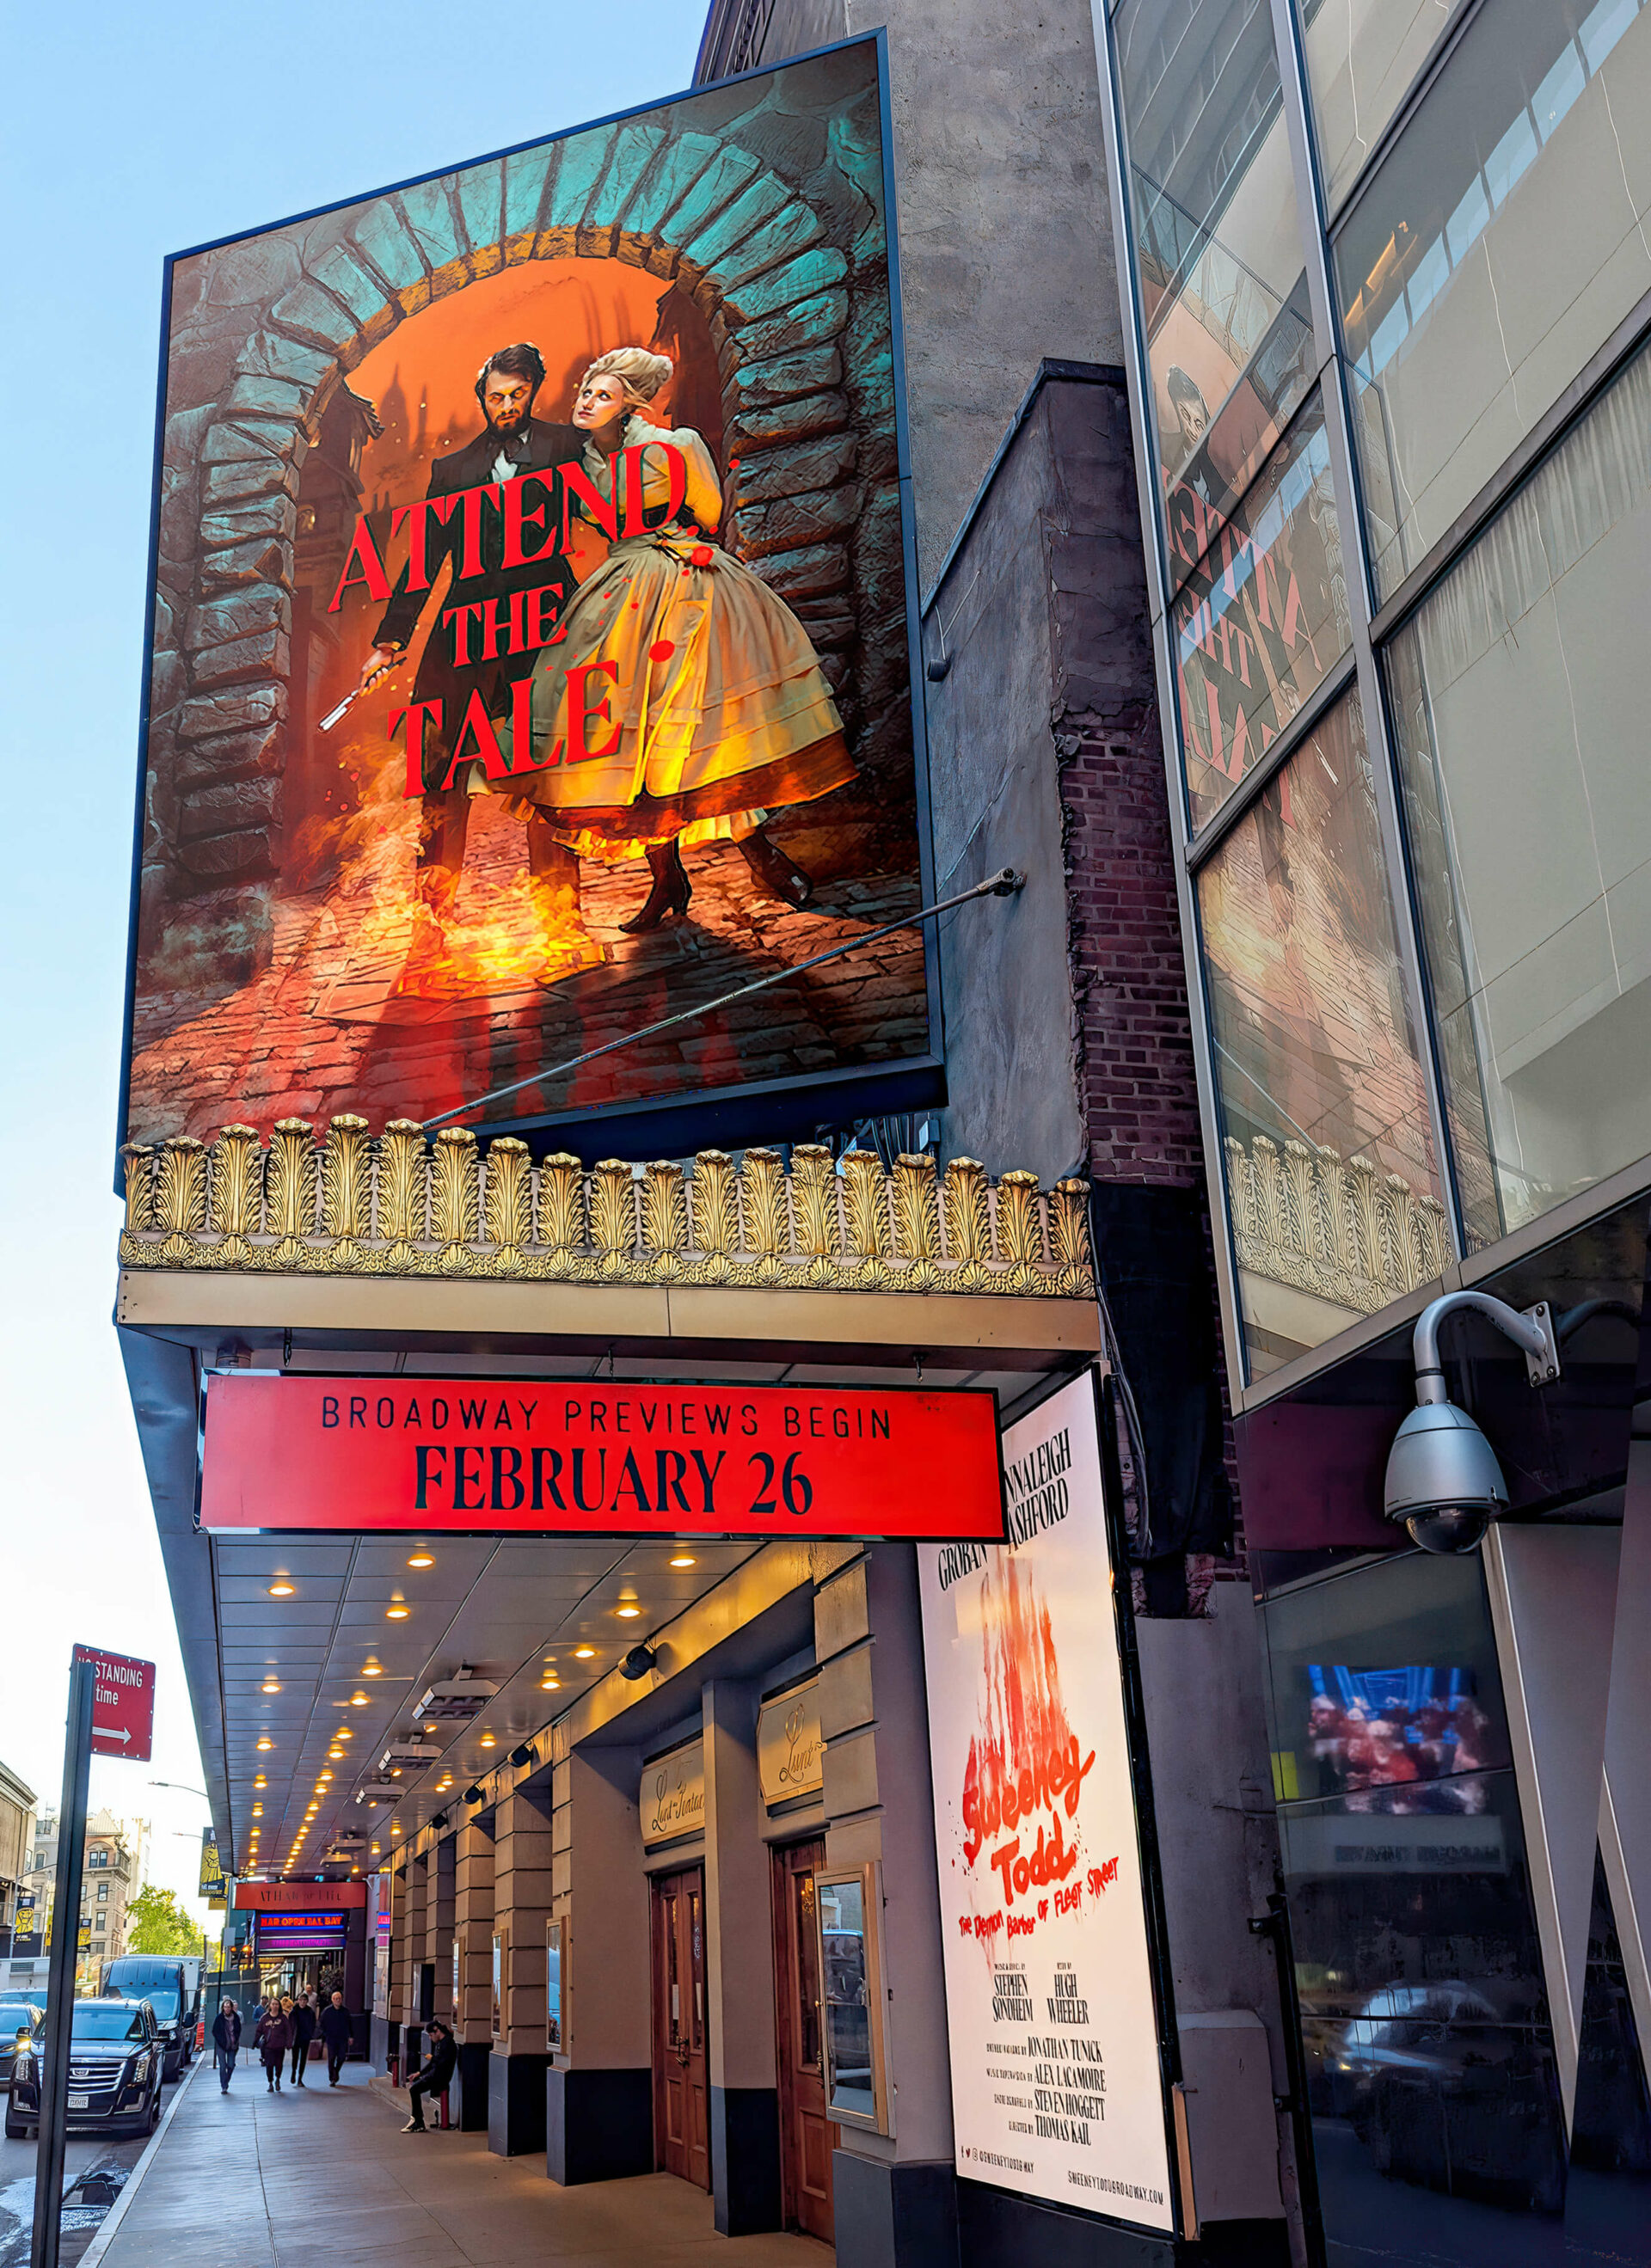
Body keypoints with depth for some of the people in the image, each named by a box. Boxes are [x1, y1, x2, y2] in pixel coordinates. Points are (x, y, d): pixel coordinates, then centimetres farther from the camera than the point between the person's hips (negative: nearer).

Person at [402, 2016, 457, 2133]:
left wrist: (432, 2059, -8)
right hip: (434, 2075, 10)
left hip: (441, 2078, -10)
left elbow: (443, 2063, -24)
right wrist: (419, 2073, 15)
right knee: (411, 2084, 6)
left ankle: (419, 2123, -13)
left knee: (414, 2089, -19)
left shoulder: (448, 2043, -15)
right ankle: (416, 2118, 2)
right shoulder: (438, 2043, 16)